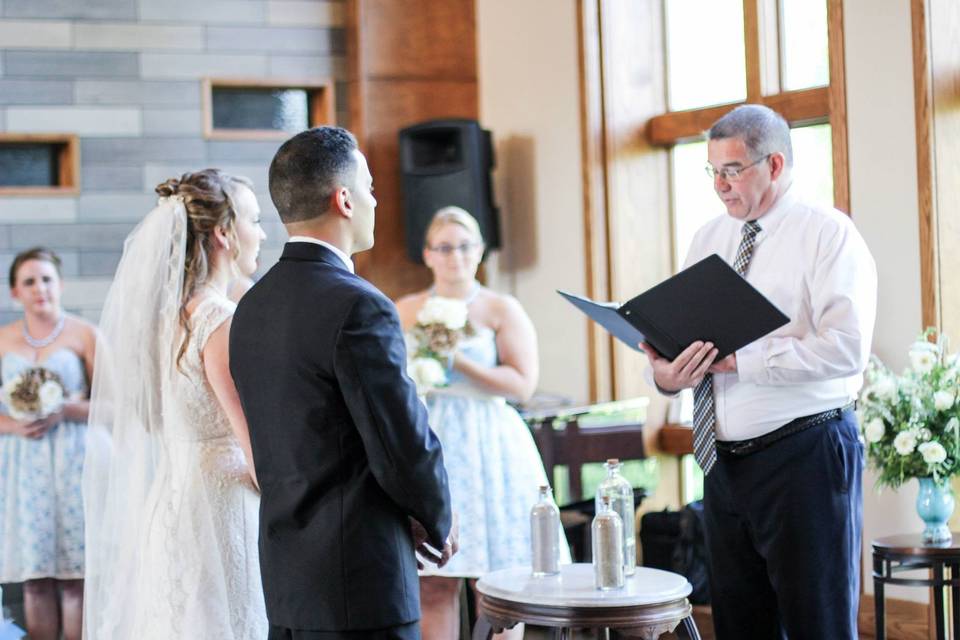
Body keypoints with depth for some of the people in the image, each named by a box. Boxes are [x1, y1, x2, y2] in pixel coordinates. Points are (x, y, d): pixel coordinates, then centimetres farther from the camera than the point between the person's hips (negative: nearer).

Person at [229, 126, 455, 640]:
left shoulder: (253, 306, 9)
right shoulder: (360, 308, -17)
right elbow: (407, 448, -17)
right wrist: (438, 521, 4)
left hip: (286, 579, 8)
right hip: (360, 585, -8)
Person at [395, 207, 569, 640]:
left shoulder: (503, 310, 3)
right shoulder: (406, 311, 11)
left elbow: (523, 384, -6)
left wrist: (461, 362, -13)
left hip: (490, 448, -2)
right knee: (433, 585, -1)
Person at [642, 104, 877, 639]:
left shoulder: (829, 233, -6)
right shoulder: (709, 239, 14)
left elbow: (846, 348, -18)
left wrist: (740, 361, -20)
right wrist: (666, 373, -10)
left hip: (803, 454, -6)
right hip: (724, 458, 7)